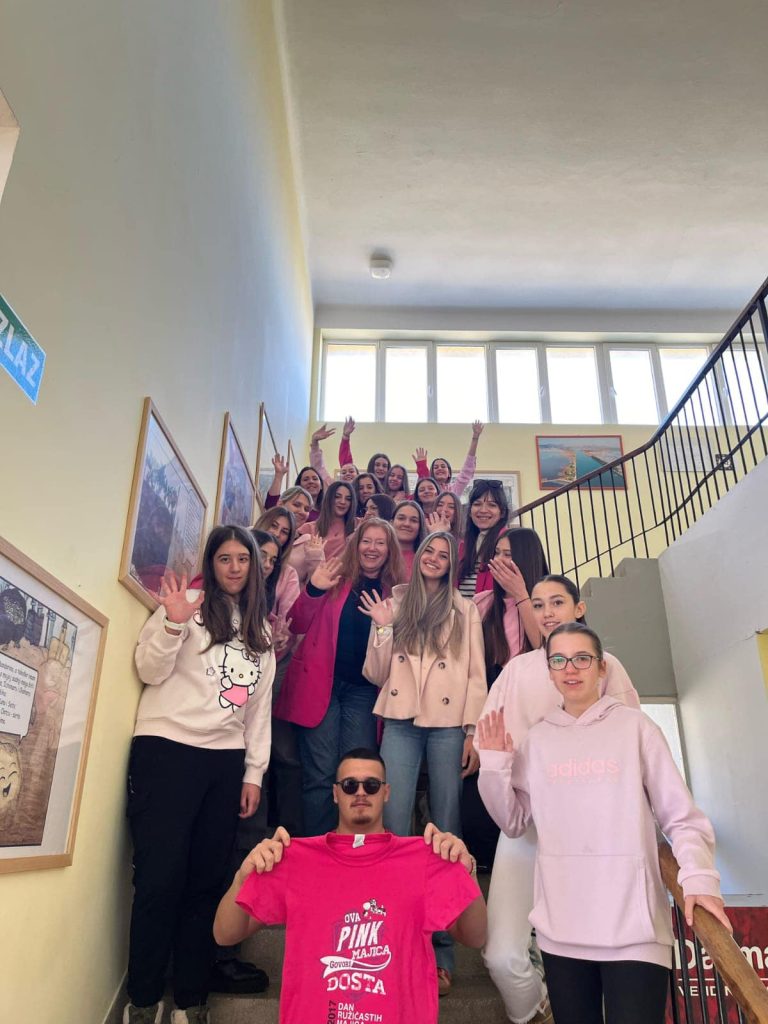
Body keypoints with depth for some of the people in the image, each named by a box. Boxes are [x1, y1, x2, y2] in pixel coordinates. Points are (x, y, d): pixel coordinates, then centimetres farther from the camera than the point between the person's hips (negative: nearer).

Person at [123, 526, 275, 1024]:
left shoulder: (261, 631, 15)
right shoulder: (189, 604, 1)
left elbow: (260, 704, 15)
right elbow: (150, 672, -4)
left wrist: (254, 771, 10)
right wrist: (173, 623, -21)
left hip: (226, 760, 5)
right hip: (168, 750, -4)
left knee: (207, 882, 8)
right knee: (160, 878, -4)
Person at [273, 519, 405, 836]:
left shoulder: (396, 591, 6)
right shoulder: (337, 577, 2)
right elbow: (298, 625, 0)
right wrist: (313, 590, -16)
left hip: (363, 690, 2)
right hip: (319, 684, -1)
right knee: (320, 774, 0)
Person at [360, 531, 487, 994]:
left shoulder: (465, 610, 10)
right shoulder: (394, 604, 12)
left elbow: (476, 674, 6)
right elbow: (376, 674, 9)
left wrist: (474, 733, -3)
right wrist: (383, 627, -4)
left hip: (448, 724, -1)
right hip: (402, 721, 1)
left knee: (446, 827, -1)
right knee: (393, 822, -5)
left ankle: (442, 948, 9)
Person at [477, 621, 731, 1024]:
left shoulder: (635, 727, -2)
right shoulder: (536, 739, 8)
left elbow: (681, 816, -2)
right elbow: (513, 822, 9)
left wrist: (699, 876, -17)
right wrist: (494, 764, -3)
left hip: (634, 926, -3)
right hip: (560, 928, 3)